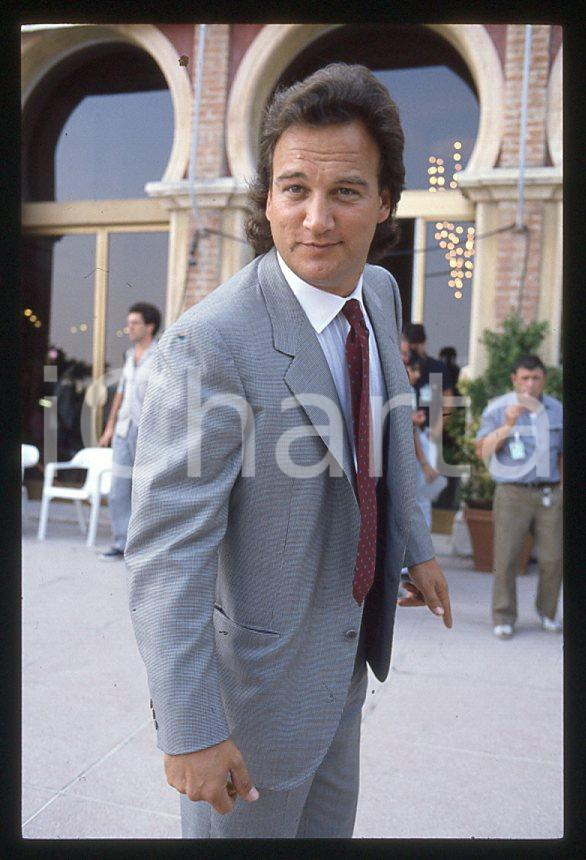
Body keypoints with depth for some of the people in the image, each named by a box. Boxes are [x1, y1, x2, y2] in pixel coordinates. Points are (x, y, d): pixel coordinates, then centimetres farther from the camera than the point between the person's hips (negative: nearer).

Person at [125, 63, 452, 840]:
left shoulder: (381, 292, -5)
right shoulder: (212, 343, -30)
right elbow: (165, 552, -28)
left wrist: (415, 545, 18)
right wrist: (189, 731, -24)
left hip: (346, 644, 8)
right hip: (258, 666, -7)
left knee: (328, 824, 30)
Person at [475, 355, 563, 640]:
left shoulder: (557, 410, 10)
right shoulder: (498, 409, -1)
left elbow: (563, 454, 18)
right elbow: (482, 451, -10)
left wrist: (562, 489, 13)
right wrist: (507, 426, -21)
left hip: (550, 493, 3)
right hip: (513, 493, -3)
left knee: (553, 557, 2)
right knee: (506, 557, -6)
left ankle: (547, 611, 23)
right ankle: (504, 618, 7)